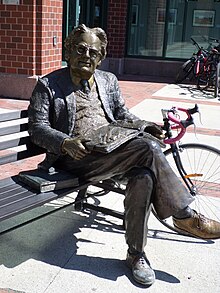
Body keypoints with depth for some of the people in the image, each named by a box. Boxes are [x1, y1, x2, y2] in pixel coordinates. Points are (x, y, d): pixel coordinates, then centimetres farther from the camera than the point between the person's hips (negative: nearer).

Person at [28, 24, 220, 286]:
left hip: (118, 150, 5)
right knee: (147, 147, -28)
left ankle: (136, 254, -13)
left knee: (144, 177, -29)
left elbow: (123, 115, 24)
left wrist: (145, 126, 2)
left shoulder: (108, 80, 23)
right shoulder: (48, 85, 7)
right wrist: (66, 143, -20)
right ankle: (184, 216, -16)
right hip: (79, 157, -5)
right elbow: (37, 128, -1)